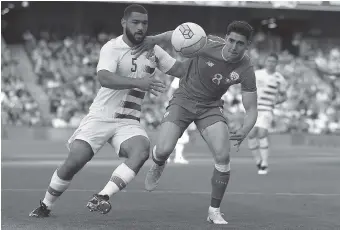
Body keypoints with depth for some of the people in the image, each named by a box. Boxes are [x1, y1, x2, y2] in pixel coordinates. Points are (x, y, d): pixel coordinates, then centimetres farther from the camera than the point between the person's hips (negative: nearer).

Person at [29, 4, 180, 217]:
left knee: (142, 151, -27)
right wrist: (137, 82, -45)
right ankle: (46, 205, 13)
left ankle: (101, 197, -28)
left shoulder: (153, 49, 4)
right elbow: (105, 78, -32)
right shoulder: (112, 48, -13)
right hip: (100, 117, -3)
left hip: (129, 122, 3)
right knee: (74, 161, -11)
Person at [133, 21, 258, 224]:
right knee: (164, 150, -18)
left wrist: (245, 131, -34)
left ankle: (214, 211, 0)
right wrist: (153, 40, -18)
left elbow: (251, 109, -16)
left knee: (223, 155, -19)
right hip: (184, 99, -1)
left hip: (211, 106, 1)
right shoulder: (209, 45, -24)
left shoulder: (246, 70, -20)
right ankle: (158, 166, 25)